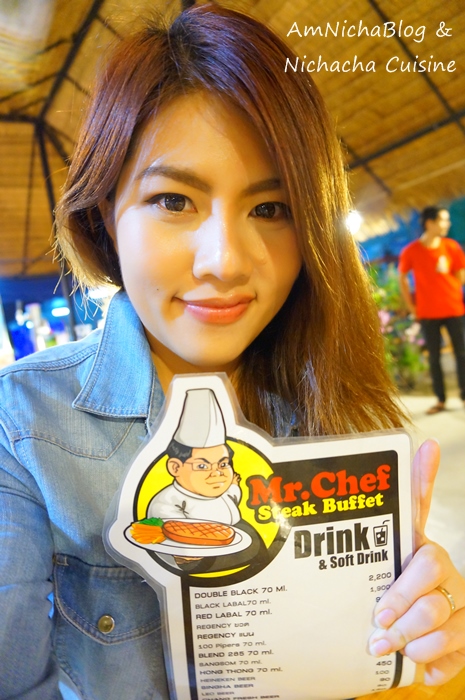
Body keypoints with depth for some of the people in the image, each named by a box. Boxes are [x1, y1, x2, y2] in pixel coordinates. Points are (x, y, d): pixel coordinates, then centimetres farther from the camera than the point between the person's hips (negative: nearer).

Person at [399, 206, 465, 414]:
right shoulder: (411, 251, -3)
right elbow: (403, 279, 7)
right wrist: (411, 306, 4)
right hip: (428, 312, -1)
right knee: (434, 357, 4)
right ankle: (440, 400, 13)